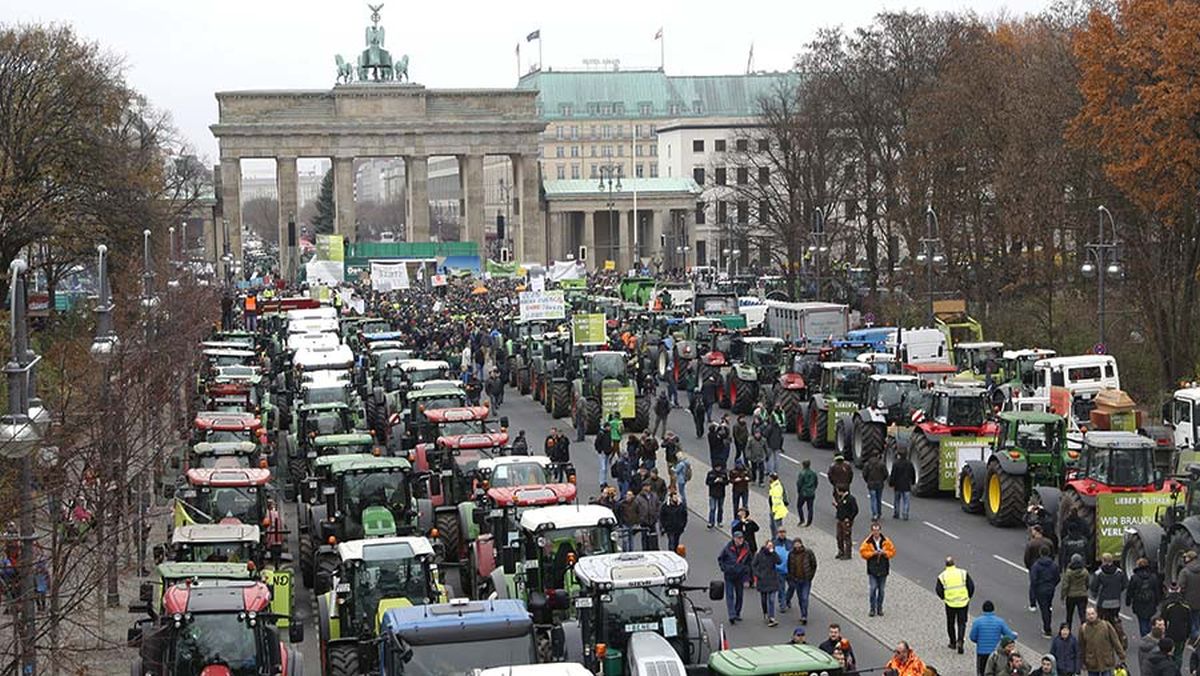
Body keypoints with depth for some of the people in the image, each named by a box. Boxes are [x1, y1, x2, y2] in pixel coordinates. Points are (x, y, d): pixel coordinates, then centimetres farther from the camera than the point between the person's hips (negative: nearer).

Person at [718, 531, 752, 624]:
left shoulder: (746, 549, -1)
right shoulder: (728, 548, -9)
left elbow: (750, 561, 13)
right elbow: (720, 559, 4)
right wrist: (724, 568, -6)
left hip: (740, 575, 3)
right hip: (729, 575, -3)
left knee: (739, 596, 11)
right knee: (730, 596, -9)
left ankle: (737, 614, 24)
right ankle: (732, 615, -14)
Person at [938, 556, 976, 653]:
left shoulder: (942, 576, -7)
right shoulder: (963, 573, -6)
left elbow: (938, 589, -8)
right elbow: (971, 586, -6)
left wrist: (944, 598, 9)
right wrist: (968, 597, 8)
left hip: (950, 603, 0)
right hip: (963, 602, 0)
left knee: (950, 623, 17)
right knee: (962, 623, 9)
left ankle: (953, 643, 26)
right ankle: (960, 641, -9)